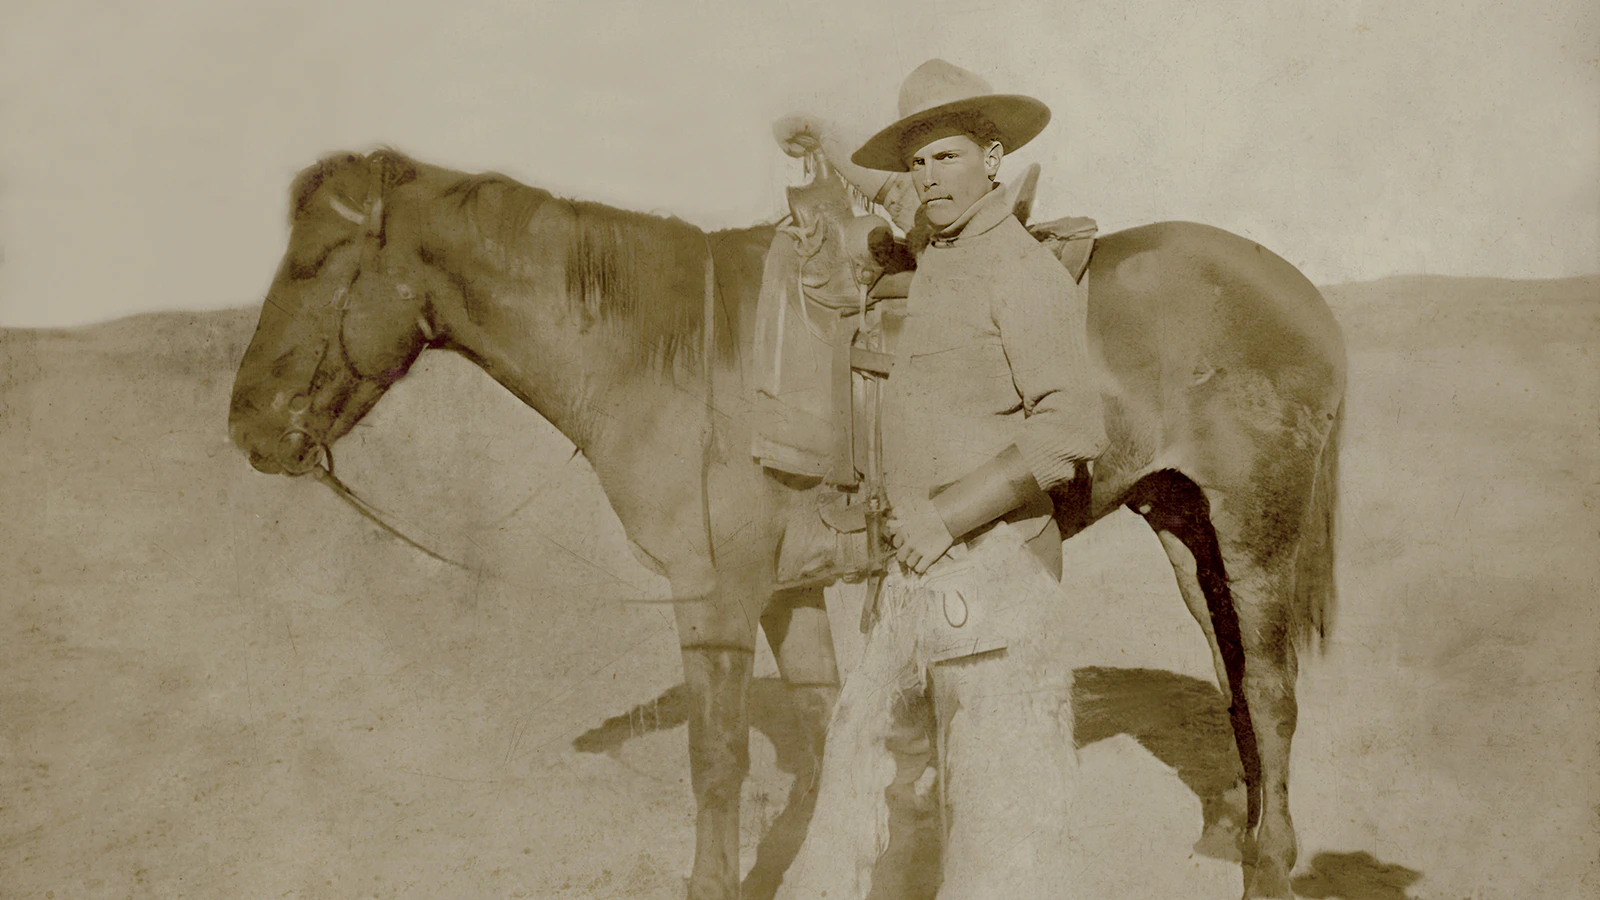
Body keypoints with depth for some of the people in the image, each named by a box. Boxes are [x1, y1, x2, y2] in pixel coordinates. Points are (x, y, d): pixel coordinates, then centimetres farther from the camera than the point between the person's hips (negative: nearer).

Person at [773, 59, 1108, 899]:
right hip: (921, 567, 10)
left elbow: (1071, 431, -25)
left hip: (989, 564, -10)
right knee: (862, 729, 22)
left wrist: (949, 516, -24)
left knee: (999, 780, -2)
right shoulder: (936, 262, 11)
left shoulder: (1022, 273, -16)